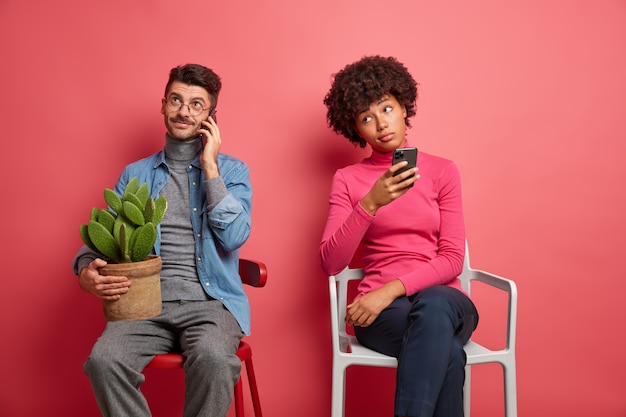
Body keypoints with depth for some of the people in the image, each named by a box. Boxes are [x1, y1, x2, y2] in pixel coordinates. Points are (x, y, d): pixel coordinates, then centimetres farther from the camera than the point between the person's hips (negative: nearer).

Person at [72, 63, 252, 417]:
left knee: (213, 357, -35)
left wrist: (209, 167, -5)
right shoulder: (135, 174, 16)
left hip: (210, 300, -1)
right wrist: (86, 272, -10)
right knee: (104, 360, -29)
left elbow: (234, 237, -6)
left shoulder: (232, 171, 9)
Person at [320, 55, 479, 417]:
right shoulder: (348, 180, 6)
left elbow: (452, 259, -1)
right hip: (380, 310, -1)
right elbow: (330, 264, -6)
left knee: (433, 305, -37)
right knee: (446, 352, -34)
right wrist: (371, 203, -19)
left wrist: (393, 288, -16)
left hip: (443, 300, 1)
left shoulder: (442, 171, 7)